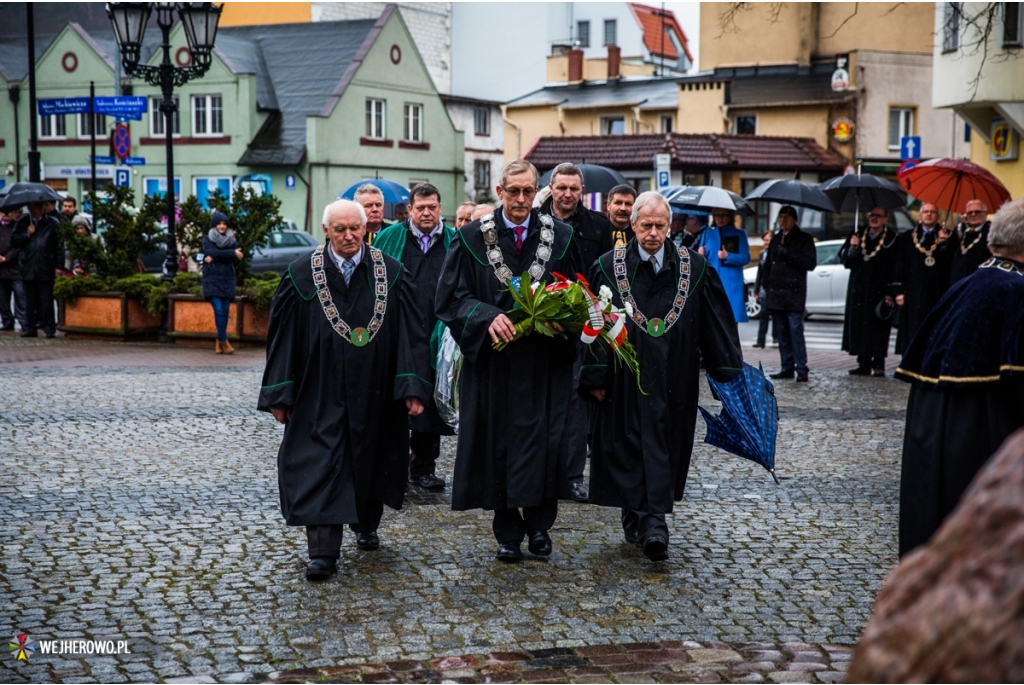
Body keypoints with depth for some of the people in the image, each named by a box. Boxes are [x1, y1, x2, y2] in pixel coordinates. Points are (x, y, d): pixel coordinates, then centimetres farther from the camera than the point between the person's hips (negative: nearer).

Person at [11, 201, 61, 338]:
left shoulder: (52, 223, 4)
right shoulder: (22, 223, 12)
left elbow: (58, 246, 1)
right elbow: (13, 242, 9)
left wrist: (58, 266, -5)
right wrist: (27, 234, -6)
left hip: (46, 268, -3)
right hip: (28, 267, 3)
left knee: (46, 299, -3)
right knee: (30, 299, 7)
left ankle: (49, 327, 1)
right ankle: (30, 327, 11)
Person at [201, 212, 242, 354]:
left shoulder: (232, 241, 12)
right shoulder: (207, 239, 7)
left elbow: (236, 258, -4)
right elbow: (212, 252, -13)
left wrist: (215, 257, -13)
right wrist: (232, 253, -13)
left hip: (227, 280, 3)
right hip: (212, 280, -3)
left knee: (225, 312, 1)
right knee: (219, 310, -13)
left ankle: (219, 343, 8)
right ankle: (224, 342, -12)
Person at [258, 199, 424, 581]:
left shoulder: (390, 274, -1)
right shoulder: (302, 275, -3)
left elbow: (408, 333, -3)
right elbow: (284, 336, -2)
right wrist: (280, 394, -5)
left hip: (373, 393, 2)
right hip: (321, 394, -1)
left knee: (369, 459, 15)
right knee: (321, 464, -6)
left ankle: (366, 525, 39)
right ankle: (323, 552, -6)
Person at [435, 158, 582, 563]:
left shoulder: (560, 237, 5)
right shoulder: (473, 238, 0)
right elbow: (450, 297, -2)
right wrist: (487, 317, -18)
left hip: (545, 361, 1)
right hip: (494, 359, 0)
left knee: (545, 441, -2)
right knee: (498, 443, 3)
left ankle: (539, 525, 15)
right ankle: (507, 533, 15)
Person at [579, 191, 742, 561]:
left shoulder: (694, 268, 3)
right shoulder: (609, 267, 0)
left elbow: (718, 323, 6)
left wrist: (728, 372, 4)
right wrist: (596, 377, -4)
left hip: (673, 382, 1)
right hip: (625, 380, 0)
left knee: (664, 446, 1)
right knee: (627, 445, 2)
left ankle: (651, 521, 6)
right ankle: (645, 521, 11)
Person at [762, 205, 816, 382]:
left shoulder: (804, 239, 3)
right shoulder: (776, 240, 19)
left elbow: (811, 263, -8)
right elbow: (768, 264, 25)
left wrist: (788, 254, -15)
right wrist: (767, 285, 11)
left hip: (794, 294, -6)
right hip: (776, 294, 6)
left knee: (795, 331, -12)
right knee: (782, 333, 6)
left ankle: (801, 369, -12)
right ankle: (787, 368, 11)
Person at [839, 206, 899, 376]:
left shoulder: (892, 239, -4)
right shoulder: (858, 236, 11)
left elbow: (895, 268, -10)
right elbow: (844, 258, 9)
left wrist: (890, 294, -16)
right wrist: (852, 248, -12)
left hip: (878, 291, -5)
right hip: (858, 290, 5)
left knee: (877, 327, -4)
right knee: (859, 325, 4)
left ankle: (878, 365, 1)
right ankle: (863, 364, 11)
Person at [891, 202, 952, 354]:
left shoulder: (946, 237, 8)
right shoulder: (907, 238, 9)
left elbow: (951, 263, -3)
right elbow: (899, 266, 6)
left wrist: (944, 244, -16)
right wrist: (898, 291, -1)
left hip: (938, 292, 0)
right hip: (914, 294, 0)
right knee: (913, 333, 1)